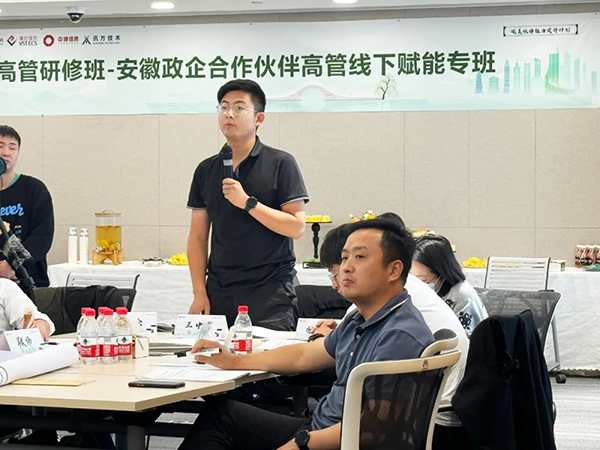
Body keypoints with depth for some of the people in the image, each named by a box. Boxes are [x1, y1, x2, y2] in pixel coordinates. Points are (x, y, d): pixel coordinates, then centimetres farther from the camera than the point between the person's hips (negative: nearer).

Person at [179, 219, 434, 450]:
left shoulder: (401, 335, -22)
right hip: (317, 426, 10)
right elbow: (303, 356, 24)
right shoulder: (359, 322, 12)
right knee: (220, 414, 18)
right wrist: (233, 362, 24)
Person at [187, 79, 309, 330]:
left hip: (270, 292, -4)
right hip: (219, 294, 4)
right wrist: (199, 293, 3)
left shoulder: (281, 164, -1)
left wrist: (248, 202, -16)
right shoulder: (206, 170, 12)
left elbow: (296, 227, -9)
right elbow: (197, 236, 11)